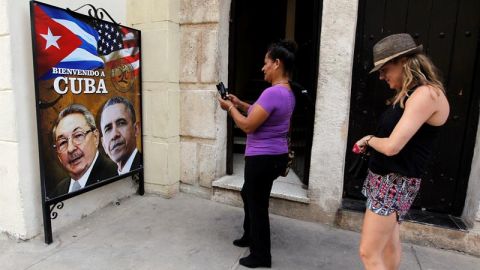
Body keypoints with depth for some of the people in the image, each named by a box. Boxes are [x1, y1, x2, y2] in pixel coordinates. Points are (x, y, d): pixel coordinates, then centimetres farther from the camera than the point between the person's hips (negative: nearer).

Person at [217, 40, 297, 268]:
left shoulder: (273, 93, -23)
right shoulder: (287, 92, 10)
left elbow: (248, 126, -21)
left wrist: (230, 108, -5)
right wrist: (240, 104, 14)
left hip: (263, 159, -11)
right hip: (275, 156, 11)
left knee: (258, 205, 6)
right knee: (248, 194, 27)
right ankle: (250, 236, 45)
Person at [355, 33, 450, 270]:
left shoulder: (426, 94, -19)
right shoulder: (409, 94, 12)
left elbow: (392, 146, -26)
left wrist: (369, 139, -7)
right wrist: (370, 142, -7)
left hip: (395, 182, -9)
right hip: (387, 179, 9)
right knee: (389, 244, 21)